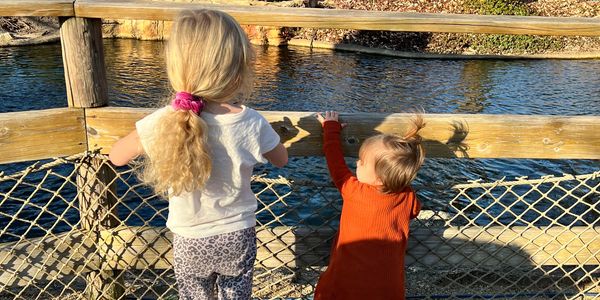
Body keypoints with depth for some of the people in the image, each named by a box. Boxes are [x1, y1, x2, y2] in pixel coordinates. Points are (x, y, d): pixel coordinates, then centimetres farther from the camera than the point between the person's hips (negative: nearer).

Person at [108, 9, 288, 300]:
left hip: (189, 242, 0)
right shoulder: (252, 124, -24)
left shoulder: (163, 122, -24)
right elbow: (281, 159, -2)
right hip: (238, 237, 0)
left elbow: (117, 156, -6)